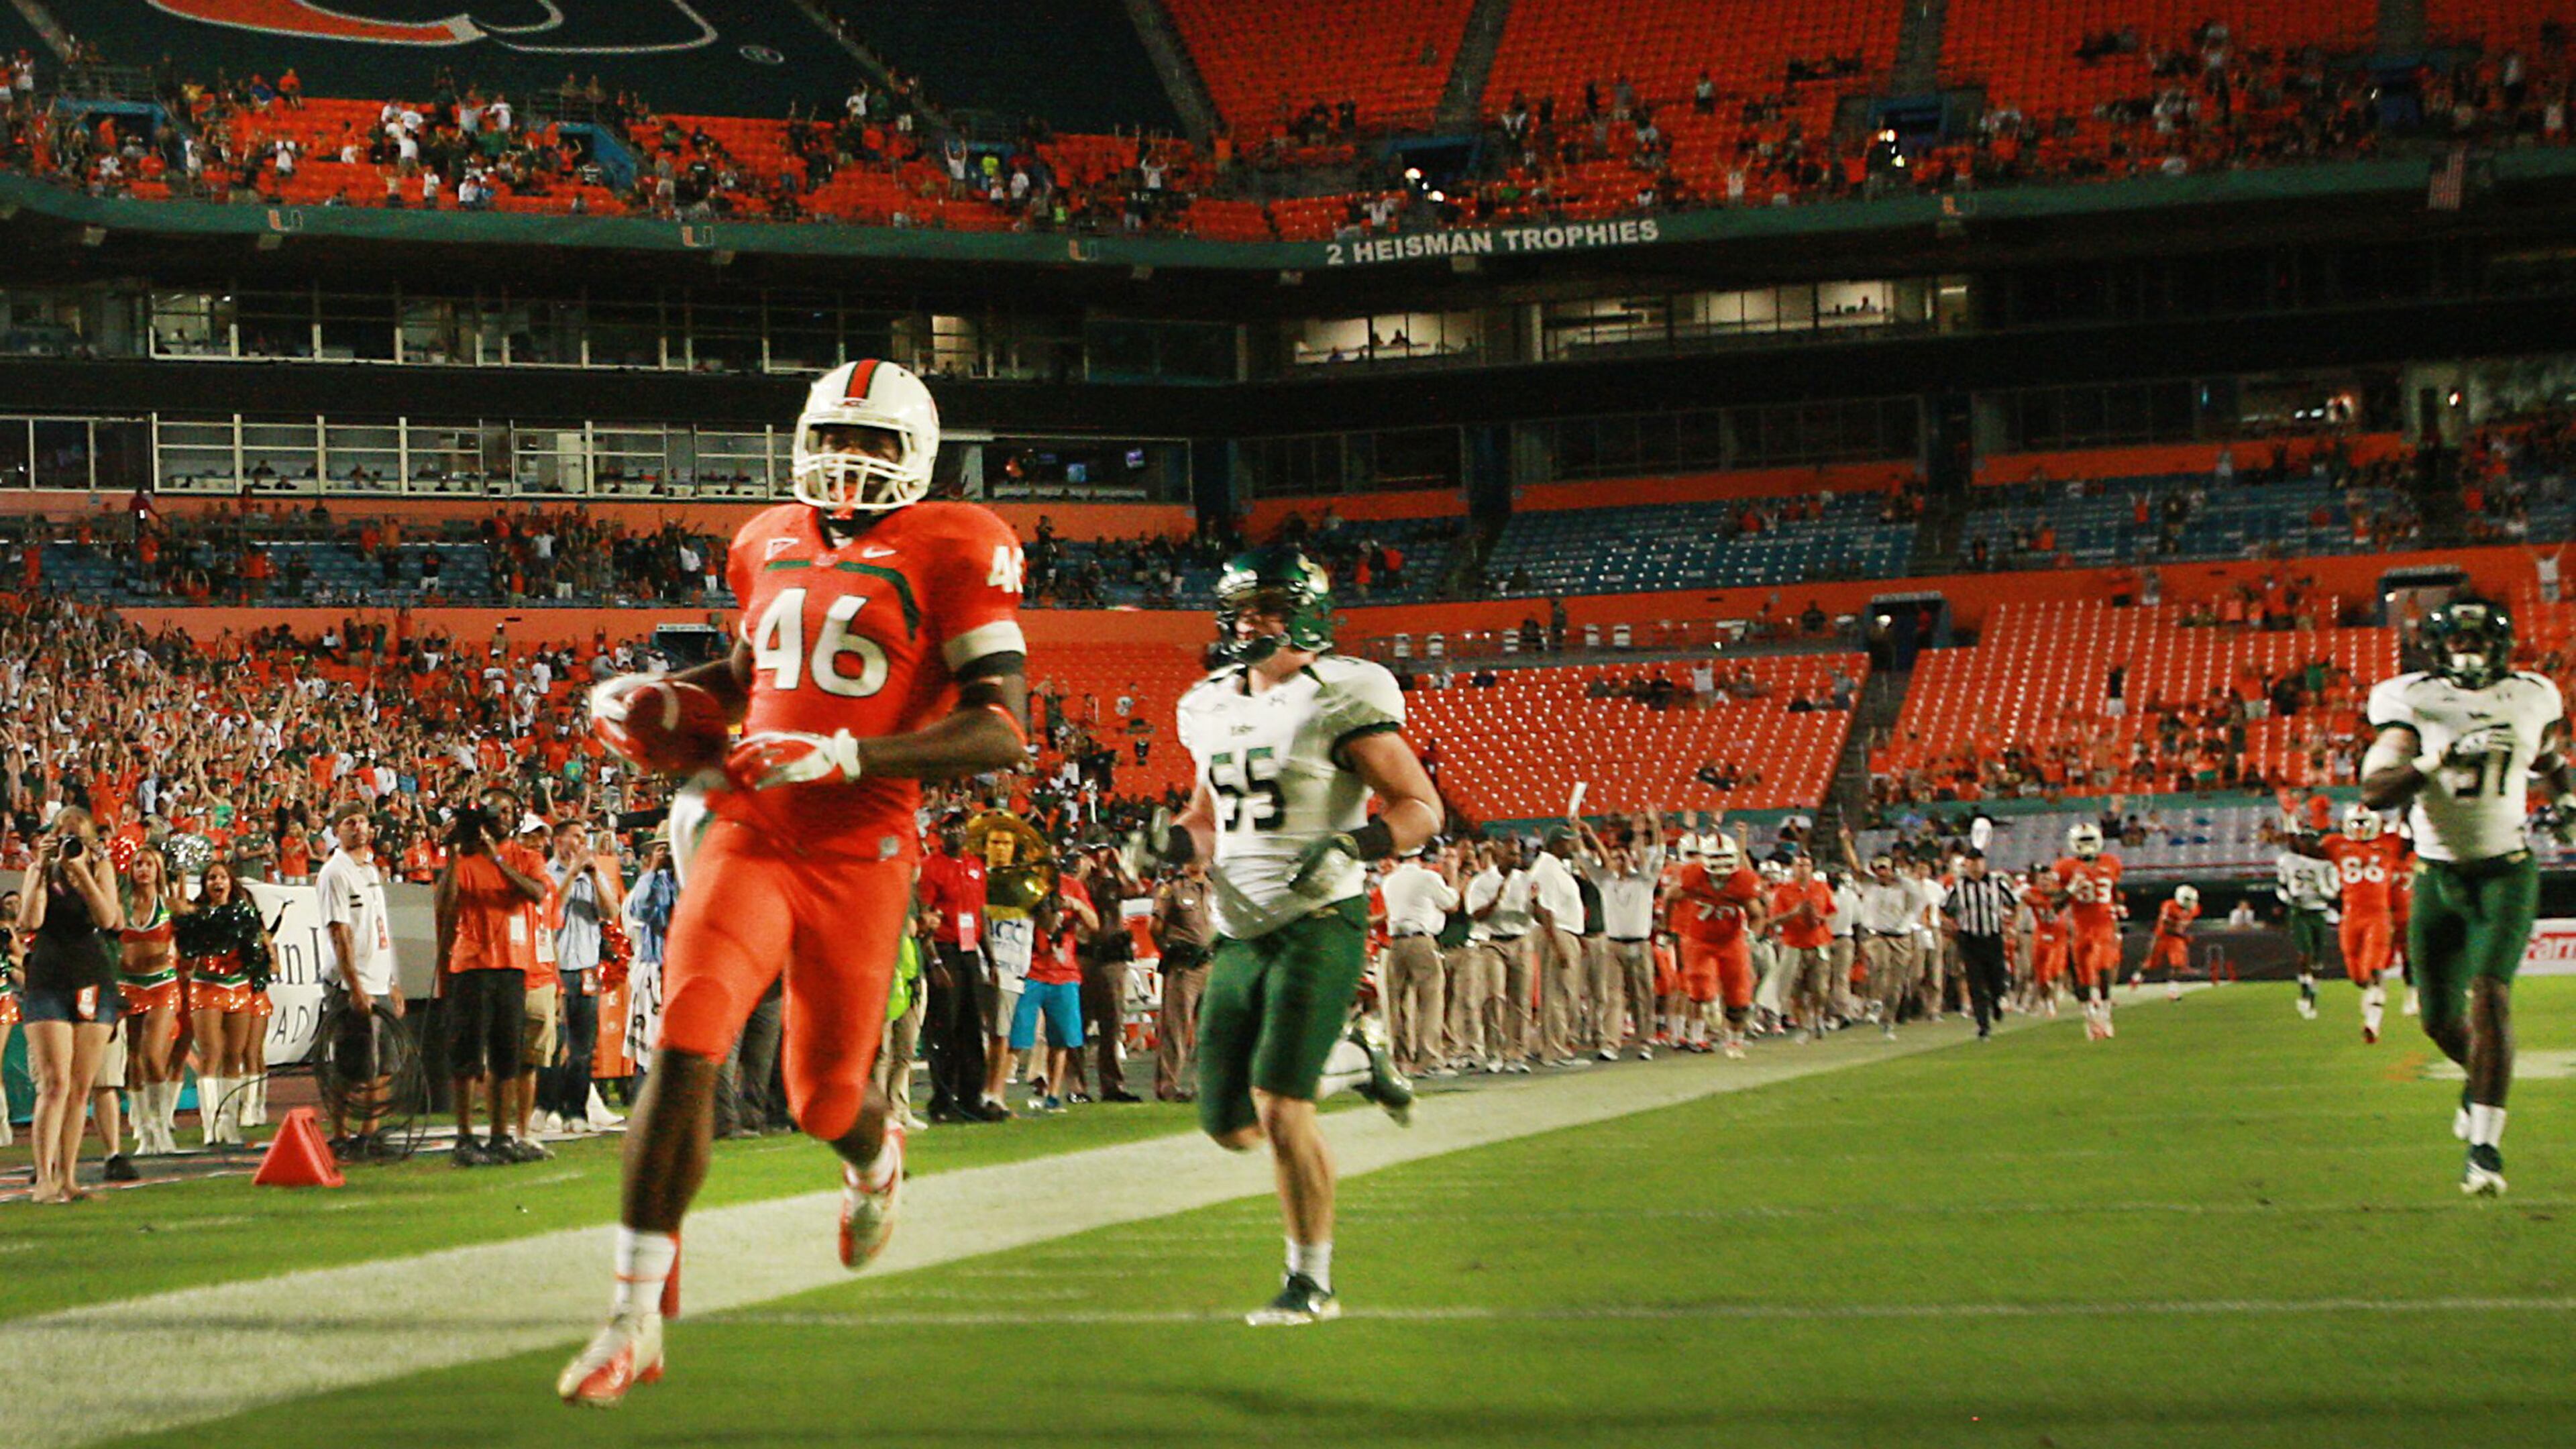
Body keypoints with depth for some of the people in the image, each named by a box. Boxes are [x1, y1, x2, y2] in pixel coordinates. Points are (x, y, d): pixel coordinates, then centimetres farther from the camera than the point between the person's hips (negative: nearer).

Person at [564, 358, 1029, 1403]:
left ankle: (875, 1156, 51)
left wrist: (847, 757, -24)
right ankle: (636, 1317, -11)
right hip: (748, 838, 3)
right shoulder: (771, 546, 12)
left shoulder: (954, 554, -7)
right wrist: (655, 693, 13)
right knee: (684, 1051, -16)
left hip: (859, 857, -3)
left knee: (824, 1100, 9)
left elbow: (1003, 733, -15)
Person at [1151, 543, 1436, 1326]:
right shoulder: (1215, 708, 12)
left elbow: (1421, 806, -7)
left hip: (1317, 926, -7)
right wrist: (1173, 844, 3)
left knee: (1279, 1111, -17)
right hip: (1239, 936, 7)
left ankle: (1311, 1282, -1)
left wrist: (1352, 847, -24)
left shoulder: (1340, 701, -8)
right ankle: (1352, 1058, 33)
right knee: (1231, 1126, 8)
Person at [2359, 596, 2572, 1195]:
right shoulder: (2412, 702, -9)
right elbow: (2373, 790, -23)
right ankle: (2480, 1077, 45)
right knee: (2441, 1020, 8)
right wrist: (2446, 756, -32)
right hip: (2438, 877, 1)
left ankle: (2485, 1144, -19)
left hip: (2506, 875, -1)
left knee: (2489, 995, -21)